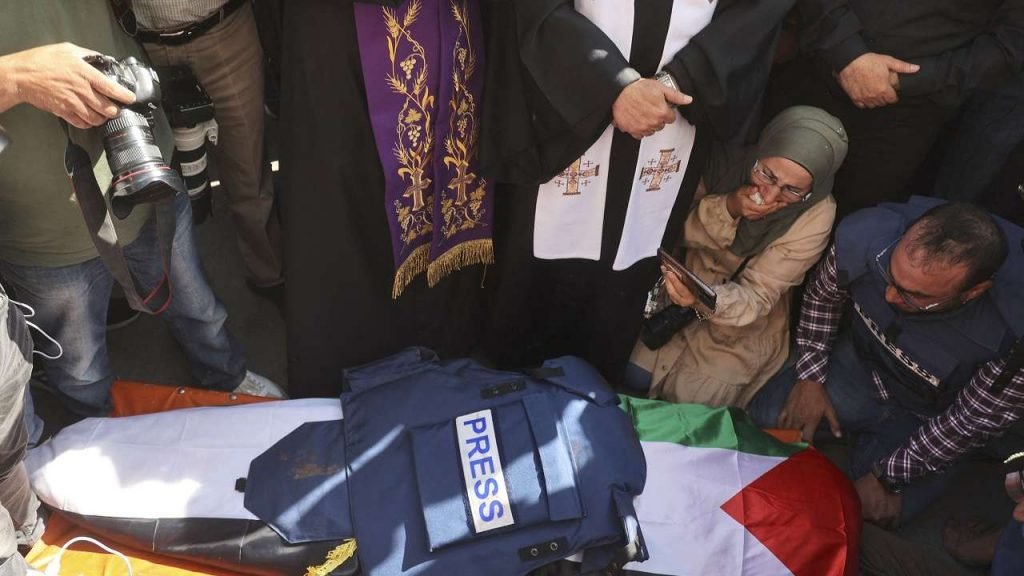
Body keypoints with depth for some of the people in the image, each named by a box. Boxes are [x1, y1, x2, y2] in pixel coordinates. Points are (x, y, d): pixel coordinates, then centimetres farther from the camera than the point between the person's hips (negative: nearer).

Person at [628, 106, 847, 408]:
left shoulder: (815, 216, -27)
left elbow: (757, 296, -26)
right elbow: (677, 229, -15)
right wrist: (728, 207, -35)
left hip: (743, 326, -2)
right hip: (686, 279, 2)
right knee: (633, 377, -2)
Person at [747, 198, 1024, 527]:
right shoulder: (866, 236, -31)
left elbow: (974, 421, -20)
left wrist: (887, 477, -16)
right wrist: (810, 378, -8)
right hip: (860, 361, 2)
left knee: (879, 512, -15)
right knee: (758, 425, -11)